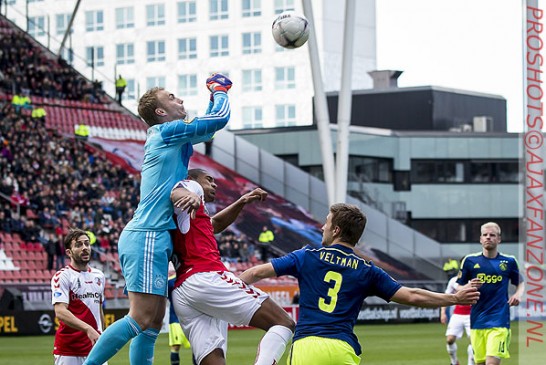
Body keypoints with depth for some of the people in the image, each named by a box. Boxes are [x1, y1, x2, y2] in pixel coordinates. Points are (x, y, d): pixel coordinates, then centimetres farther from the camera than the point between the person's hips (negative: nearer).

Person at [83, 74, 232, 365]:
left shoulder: (174, 138, 20)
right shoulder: (165, 131, -6)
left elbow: (208, 127, 39)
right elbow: (219, 119, -6)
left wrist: (215, 95, 31)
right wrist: (220, 91, 12)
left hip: (154, 239, 10)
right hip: (147, 237, -10)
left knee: (154, 321, 7)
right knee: (140, 319, -14)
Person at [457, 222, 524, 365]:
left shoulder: (509, 261, 4)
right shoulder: (470, 260, 5)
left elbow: (520, 283, 19)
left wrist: (518, 294, -2)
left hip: (499, 320, -2)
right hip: (477, 319, 2)